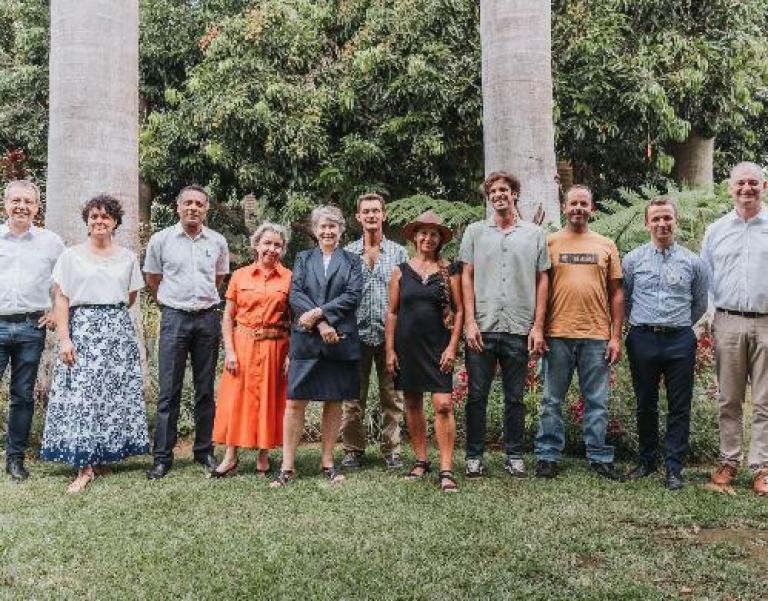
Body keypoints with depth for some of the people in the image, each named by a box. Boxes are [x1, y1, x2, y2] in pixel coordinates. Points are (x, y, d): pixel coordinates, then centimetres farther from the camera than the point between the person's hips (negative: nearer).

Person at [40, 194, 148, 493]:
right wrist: (64, 338, -9)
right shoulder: (71, 256, 4)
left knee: (116, 392, 1)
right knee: (81, 395, -6)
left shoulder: (127, 258, 10)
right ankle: (85, 465, -3)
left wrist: (111, 313, 9)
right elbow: (61, 300, 0)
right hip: (81, 331, -2)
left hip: (118, 330, 2)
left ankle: (104, 453, 14)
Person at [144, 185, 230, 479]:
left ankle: (204, 451, 18)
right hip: (174, 318, -2)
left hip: (208, 318, 2)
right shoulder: (161, 240, 1)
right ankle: (162, 457, 4)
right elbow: (152, 281, 12)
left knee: (205, 390, 8)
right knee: (169, 391, -2)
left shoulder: (218, 242, 6)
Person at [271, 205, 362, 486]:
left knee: (334, 402, 6)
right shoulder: (303, 258, 13)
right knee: (295, 403, -4)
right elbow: (295, 295, 0)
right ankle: (287, 467, 1)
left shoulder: (351, 261, 11)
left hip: (340, 340, 0)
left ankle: (327, 462, 17)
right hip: (305, 340, 0)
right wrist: (321, 325, -12)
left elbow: (353, 295, -3)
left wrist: (319, 312, -13)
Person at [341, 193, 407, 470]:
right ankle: (353, 450, 14)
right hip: (356, 333, 0)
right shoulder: (347, 253, 8)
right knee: (353, 397, 4)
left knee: (392, 396, 4)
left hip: (390, 333, 0)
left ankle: (391, 450, 13)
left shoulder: (398, 252, 8)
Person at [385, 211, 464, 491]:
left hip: (438, 346, -2)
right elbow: (392, 312, 6)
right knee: (413, 404, 9)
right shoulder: (401, 271, 6)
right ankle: (421, 460, 22)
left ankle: (446, 469, -5)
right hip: (407, 346, 2)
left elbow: (459, 310, 2)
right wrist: (390, 350, 1)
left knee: (443, 405, -9)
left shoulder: (448, 271, 3)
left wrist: (452, 346, -7)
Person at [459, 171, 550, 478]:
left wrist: (538, 326, 0)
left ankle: (514, 455, 20)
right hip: (482, 327, 0)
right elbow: (466, 277, 4)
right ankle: (474, 456, 15)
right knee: (477, 395, 4)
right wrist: (470, 321, -6)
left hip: (519, 329, 0)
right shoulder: (475, 231, 8)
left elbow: (542, 280, 7)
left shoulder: (534, 234, 8)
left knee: (515, 397, 9)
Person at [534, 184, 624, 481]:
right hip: (557, 334, -1)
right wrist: (538, 330, -3)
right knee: (552, 400, 6)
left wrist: (616, 337, 3)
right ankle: (547, 456, 15)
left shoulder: (606, 245, 9)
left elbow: (616, 293, 9)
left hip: (596, 336, 1)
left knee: (597, 402, 8)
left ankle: (600, 458, 17)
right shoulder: (549, 243, 5)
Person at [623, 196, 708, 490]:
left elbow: (700, 304, 15)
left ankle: (674, 468, 11)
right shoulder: (632, 260, 4)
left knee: (679, 408, 2)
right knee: (645, 405, 10)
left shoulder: (692, 262, 5)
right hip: (643, 341, 0)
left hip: (680, 341, 0)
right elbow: (623, 300, 12)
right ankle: (647, 461, 24)